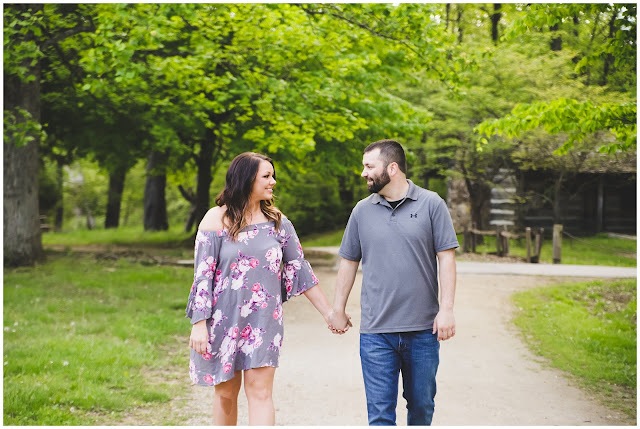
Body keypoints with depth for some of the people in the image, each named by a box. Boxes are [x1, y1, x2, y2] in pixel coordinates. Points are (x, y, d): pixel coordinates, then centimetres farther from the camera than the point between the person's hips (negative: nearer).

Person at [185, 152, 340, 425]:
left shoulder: (278, 222, 4)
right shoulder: (216, 219, -5)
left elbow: (299, 269, 9)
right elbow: (203, 274, -6)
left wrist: (328, 312, 9)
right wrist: (199, 324, -11)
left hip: (264, 320, 2)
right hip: (224, 319, -1)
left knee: (260, 391, -6)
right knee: (226, 392, 9)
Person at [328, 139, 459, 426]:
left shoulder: (431, 204, 0)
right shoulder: (362, 211, 6)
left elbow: (447, 258, -2)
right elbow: (349, 262, 14)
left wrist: (446, 309, -8)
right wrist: (338, 310, 14)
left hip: (423, 329, -1)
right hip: (375, 332, 1)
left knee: (422, 405, 12)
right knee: (380, 412, -1)